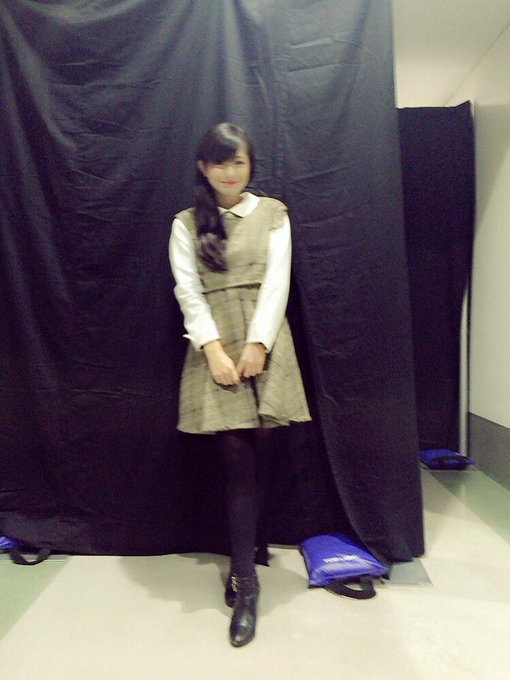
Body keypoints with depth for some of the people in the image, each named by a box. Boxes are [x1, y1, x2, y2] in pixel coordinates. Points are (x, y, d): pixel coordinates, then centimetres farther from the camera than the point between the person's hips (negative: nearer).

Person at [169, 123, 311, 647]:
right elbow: (187, 290, 0)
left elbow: (277, 281, 0)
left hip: (263, 342, 1)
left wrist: (257, 343, -11)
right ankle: (245, 583, 6)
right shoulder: (186, 224, 10)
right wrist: (214, 348, -12)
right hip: (214, 346, 0)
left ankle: (242, 562, 24)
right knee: (239, 462, -4)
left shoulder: (272, 214, 10)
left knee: (251, 458, 3)